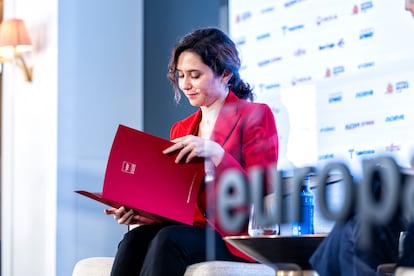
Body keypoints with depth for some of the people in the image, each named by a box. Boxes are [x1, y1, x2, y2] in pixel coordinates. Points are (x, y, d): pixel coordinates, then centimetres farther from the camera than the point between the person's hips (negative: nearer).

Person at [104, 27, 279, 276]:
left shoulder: (256, 116, 2)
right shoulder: (181, 130, 21)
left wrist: (215, 153, -20)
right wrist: (141, 214, -5)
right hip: (192, 230, 5)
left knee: (169, 240, -34)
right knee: (134, 240, -27)